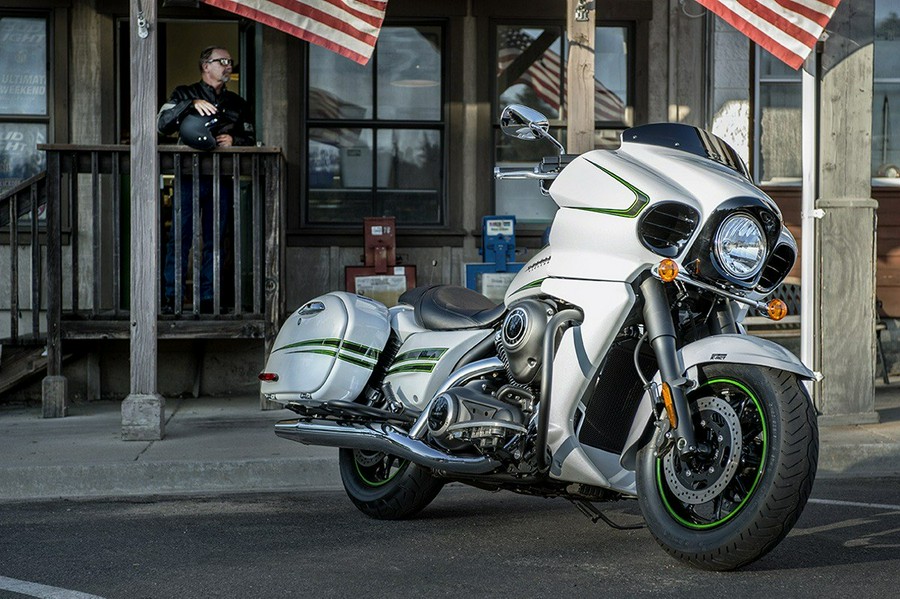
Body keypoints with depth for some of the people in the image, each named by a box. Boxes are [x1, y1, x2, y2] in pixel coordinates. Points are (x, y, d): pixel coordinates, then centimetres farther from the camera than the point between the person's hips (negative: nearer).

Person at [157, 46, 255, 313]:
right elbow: (162, 124, -6)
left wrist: (234, 141, -4)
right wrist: (191, 105, -19)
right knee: (179, 237, -7)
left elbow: (250, 139, 19)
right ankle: (171, 299, -4)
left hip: (222, 178, 3)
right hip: (189, 176, -3)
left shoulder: (237, 104, 18)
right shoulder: (185, 95, 8)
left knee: (214, 240, 3)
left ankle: (207, 300, 8)